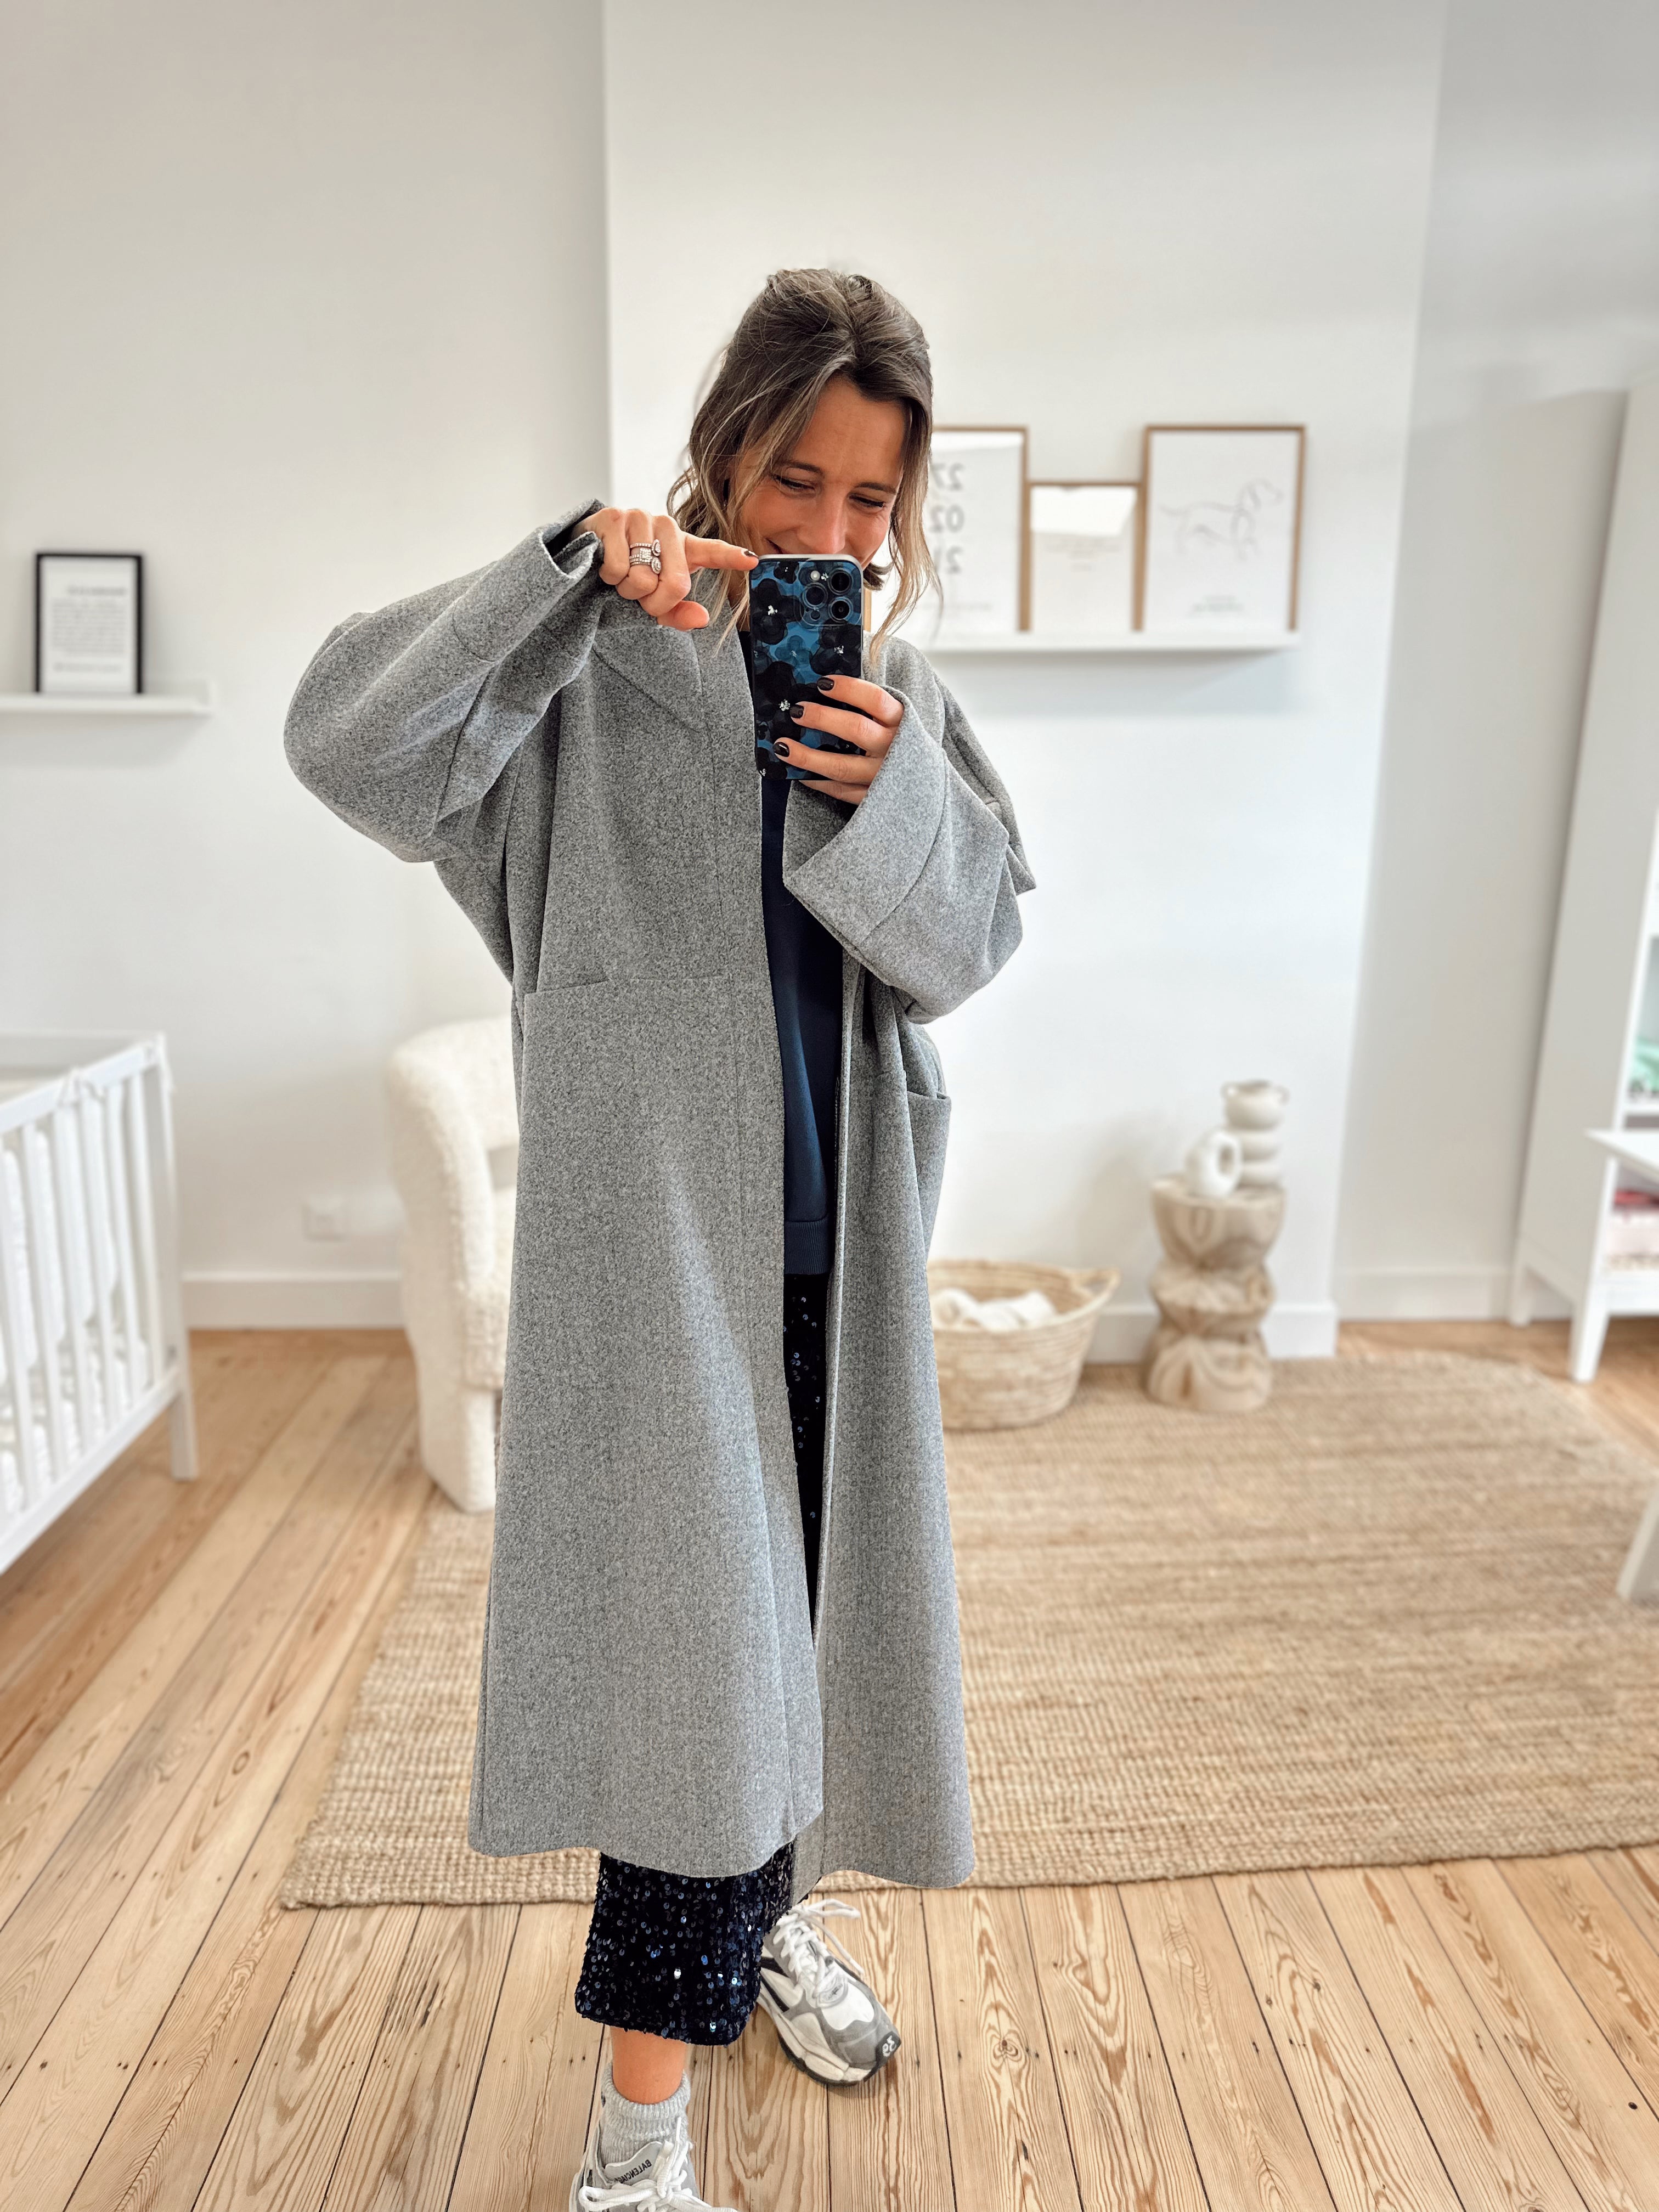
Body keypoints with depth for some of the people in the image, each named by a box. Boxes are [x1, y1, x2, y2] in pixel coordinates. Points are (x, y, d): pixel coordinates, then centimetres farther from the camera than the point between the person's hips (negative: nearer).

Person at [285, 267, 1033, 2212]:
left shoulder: (894, 685, 8)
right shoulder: (598, 665, -5)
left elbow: (965, 945, 2)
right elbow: (348, 741, -19)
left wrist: (895, 791, -16)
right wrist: (572, 567, -27)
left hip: (834, 1222, 5)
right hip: (653, 1218, -5)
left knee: (796, 1593, 18)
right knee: (689, 1617, 0)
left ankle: (771, 1906, 45)